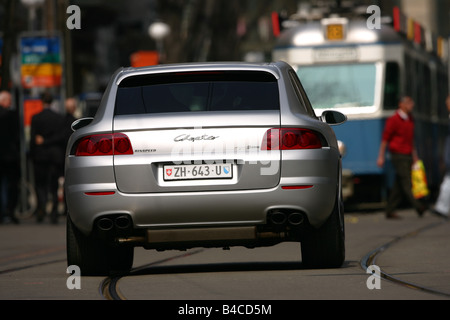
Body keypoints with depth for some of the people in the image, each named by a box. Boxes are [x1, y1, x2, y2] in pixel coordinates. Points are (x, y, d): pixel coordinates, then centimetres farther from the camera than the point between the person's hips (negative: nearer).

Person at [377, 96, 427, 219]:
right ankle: (419, 207, -19)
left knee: (399, 186, 5)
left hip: (407, 155, 8)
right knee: (406, 182, -12)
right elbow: (385, 138, -7)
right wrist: (381, 157, -10)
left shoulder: (410, 120, 16)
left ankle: (390, 211, 8)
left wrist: (414, 156, 24)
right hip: (398, 155, -8)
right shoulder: (393, 120, -8)